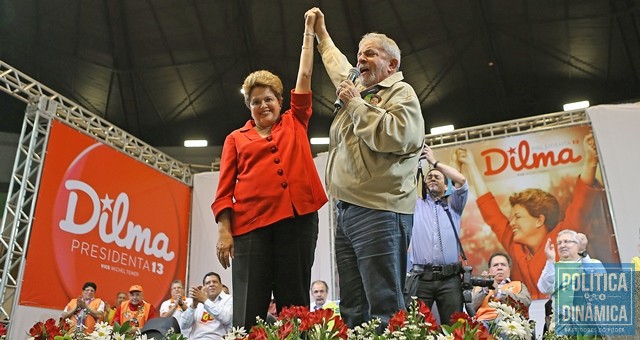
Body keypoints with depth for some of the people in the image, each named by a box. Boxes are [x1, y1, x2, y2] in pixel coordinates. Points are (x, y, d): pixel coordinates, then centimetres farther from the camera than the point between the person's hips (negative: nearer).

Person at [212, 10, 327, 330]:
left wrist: (309, 30, 25)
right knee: (249, 309, -4)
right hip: (251, 223, -1)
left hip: (297, 217, 1)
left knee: (294, 304, 4)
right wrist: (224, 231, -3)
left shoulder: (295, 124, 19)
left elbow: (305, 76, 20)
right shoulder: (236, 138, 16)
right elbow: (225, 190, 9)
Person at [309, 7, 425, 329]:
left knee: (384, 308, -10)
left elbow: (394, 136, -20)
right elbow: (338, 65, 45)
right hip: (346, 210, 8)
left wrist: (355, 104, -9)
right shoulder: (358, 89, 23)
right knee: (352, 310, 7)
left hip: (379, 211, -8)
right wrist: (320, 32, 51)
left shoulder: (401, 92, 0)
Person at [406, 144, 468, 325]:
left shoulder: (453, 205, 18)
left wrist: (434, 161, 2)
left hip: (449, 278, 0)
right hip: (420, 278, 0)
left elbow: (462, 180, 1)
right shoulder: (415, 205, 18)